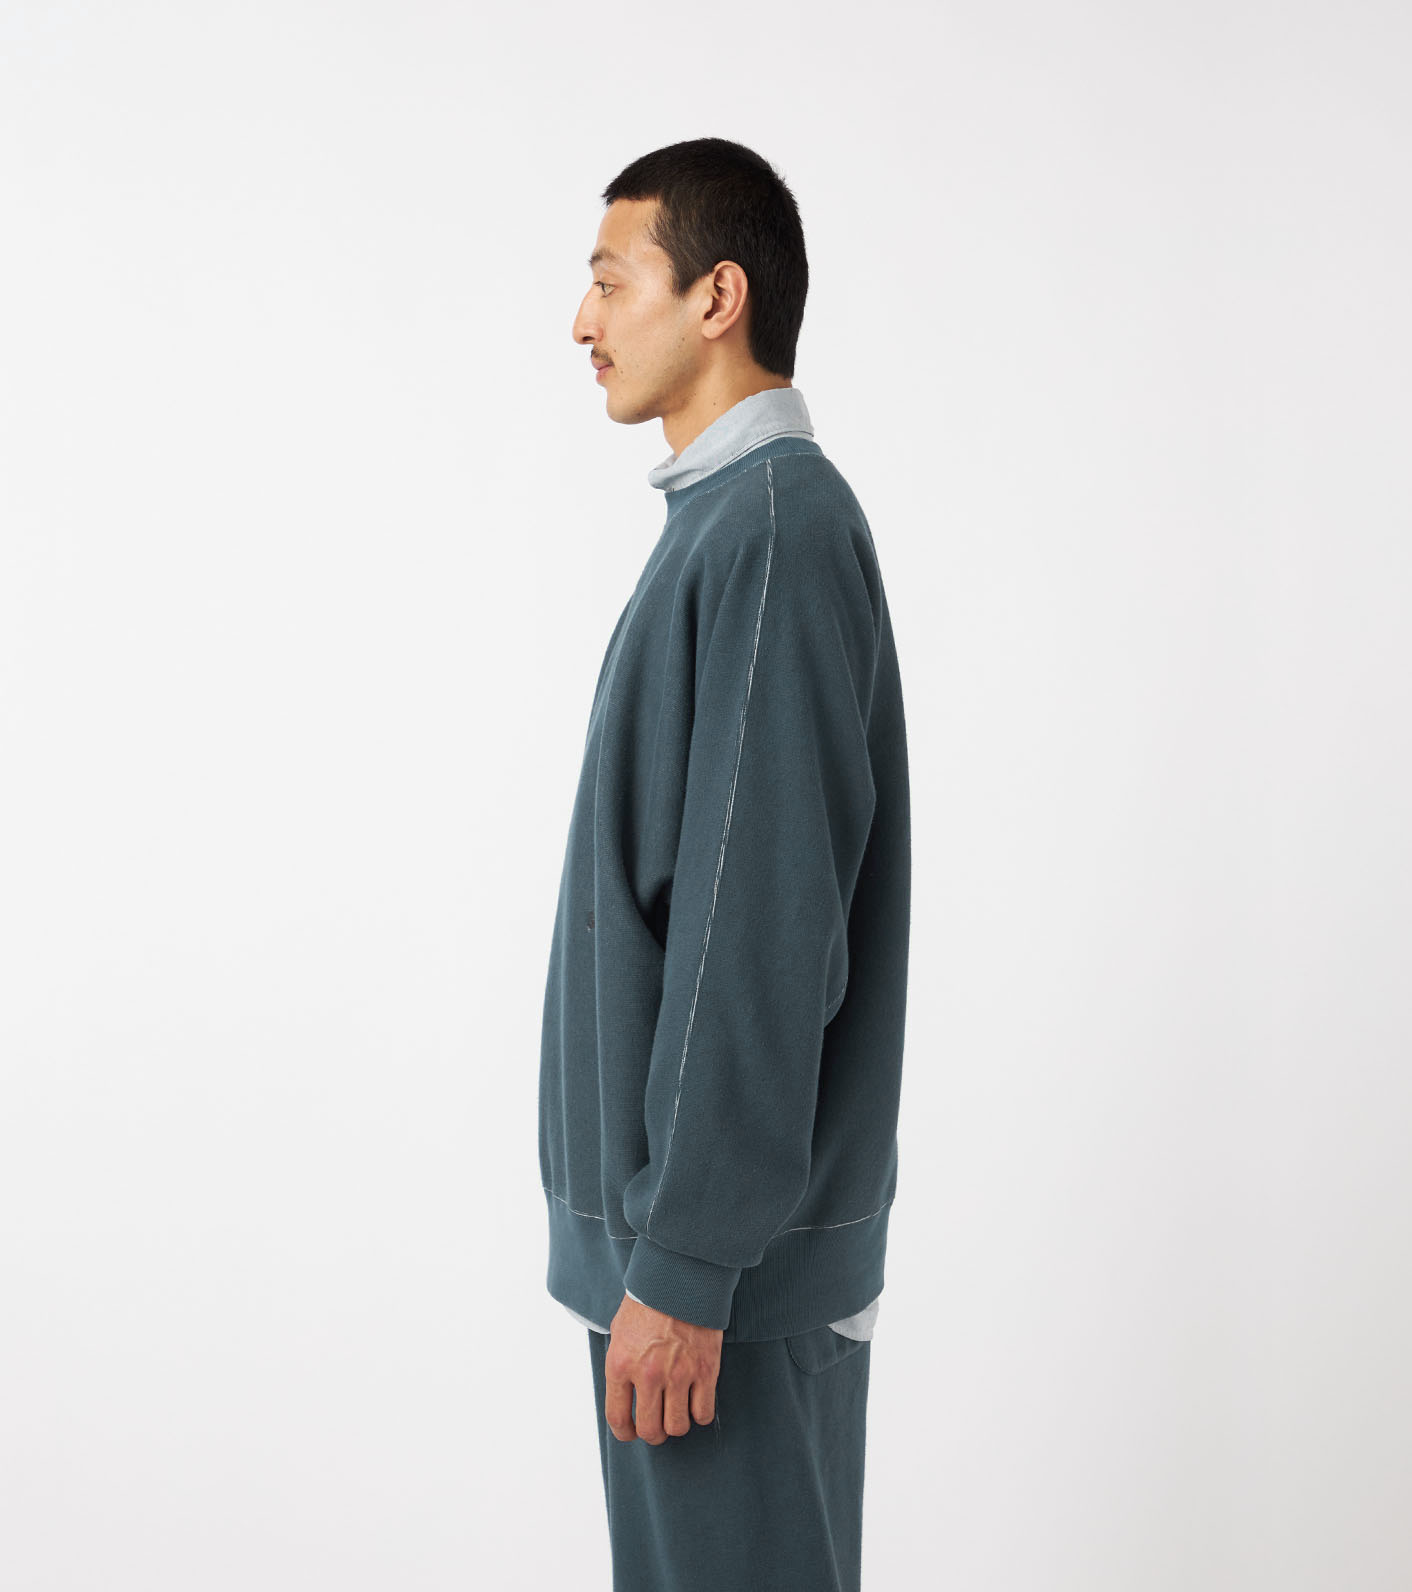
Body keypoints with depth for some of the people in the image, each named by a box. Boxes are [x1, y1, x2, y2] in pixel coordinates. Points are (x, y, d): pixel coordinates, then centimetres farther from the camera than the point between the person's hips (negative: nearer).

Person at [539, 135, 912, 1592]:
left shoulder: (775, 522, -18)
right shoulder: (735, 516, 13)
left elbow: (761, 921, -23)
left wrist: (680, 1264, -21)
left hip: (728, 1243, -9)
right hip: (684, 1200, 10)